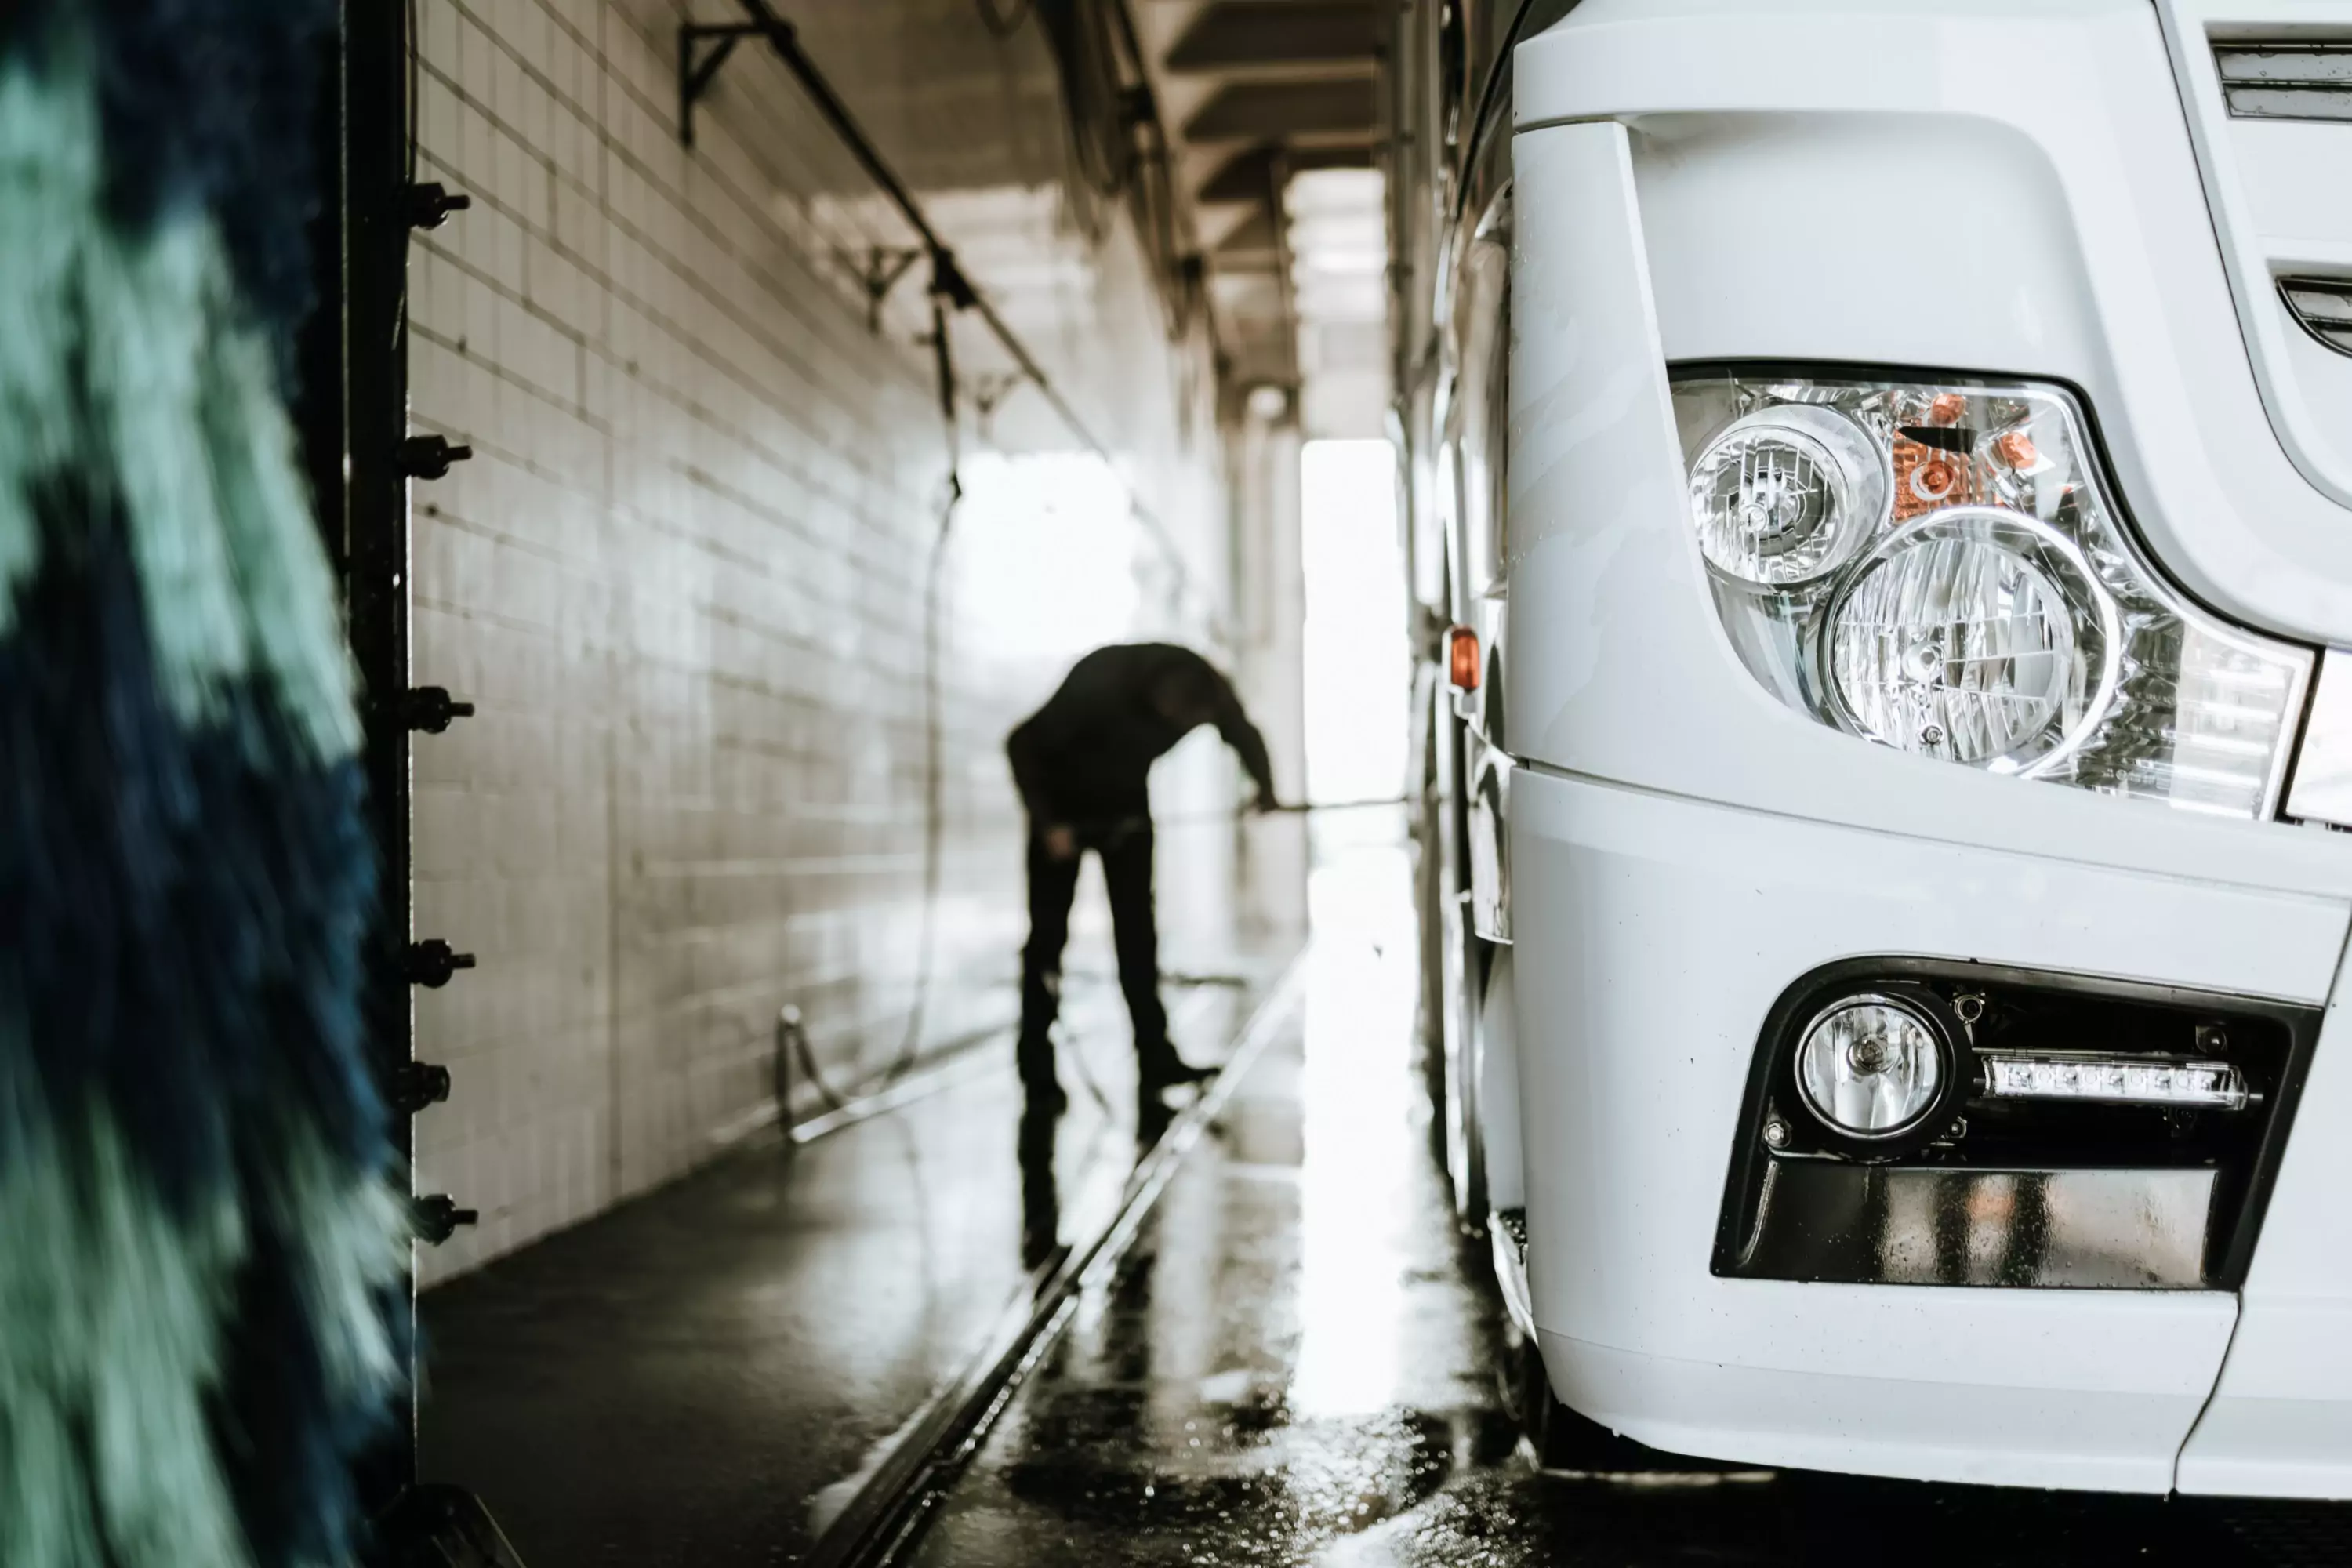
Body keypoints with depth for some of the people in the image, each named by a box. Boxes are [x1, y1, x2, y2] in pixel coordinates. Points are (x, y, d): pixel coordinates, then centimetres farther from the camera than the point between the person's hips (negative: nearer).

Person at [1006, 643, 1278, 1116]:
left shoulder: (1209, 692, -22)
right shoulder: (1096, 685, -36)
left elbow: (1245, 735, -2)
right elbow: (1022, 745, -27)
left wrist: (1266, 788, -19)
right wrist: (1047, 825, -29)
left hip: (1127, 809, 4)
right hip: (1065, 807, -4)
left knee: (1137, 932, -2)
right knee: (1049, 934, -4)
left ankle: (1156, 1062, 0)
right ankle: (1038, 1073, 0)